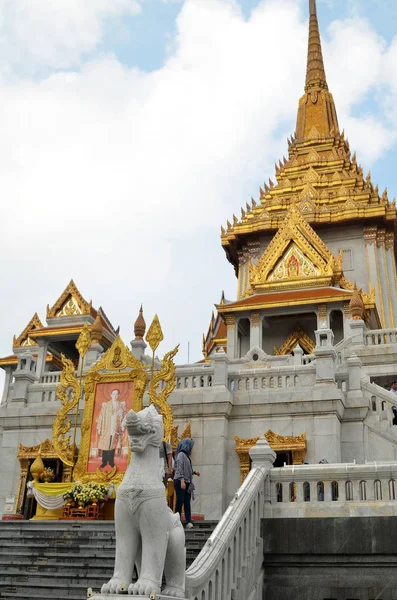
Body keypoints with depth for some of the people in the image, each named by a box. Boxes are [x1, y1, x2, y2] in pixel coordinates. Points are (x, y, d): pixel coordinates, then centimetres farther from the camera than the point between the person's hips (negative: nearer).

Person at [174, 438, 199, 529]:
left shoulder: (186, 456, 16)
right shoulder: (181, 455, -9)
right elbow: (179, 469, -17)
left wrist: (194, 472, 11)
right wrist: (182, 480, -24)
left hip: (187, 482, 8)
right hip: (180, 482, -8)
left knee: (187, 503, 3)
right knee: (180, 502, -3)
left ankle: (189, 522, 1)